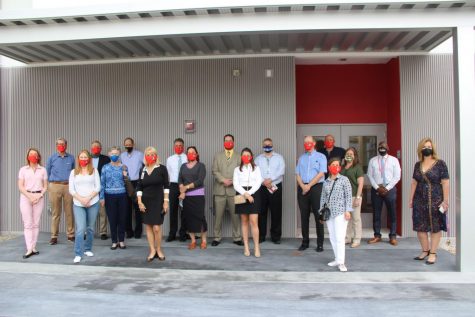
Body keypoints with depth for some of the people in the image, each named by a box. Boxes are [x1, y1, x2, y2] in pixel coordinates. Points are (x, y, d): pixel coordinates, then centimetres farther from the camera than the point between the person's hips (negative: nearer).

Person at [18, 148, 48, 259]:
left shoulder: (43, 170, 7)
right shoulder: (23, 169, 5)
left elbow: (45, 186, 7)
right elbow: (20, 186, 0)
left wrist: (39, 196, -9)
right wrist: (30, 196, -12)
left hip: (39, 197, 1)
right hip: (26, 197, -1)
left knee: (36, 224, 3)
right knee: (28, 224, -4)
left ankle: (33, 247, 8)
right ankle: (29, 249, -5)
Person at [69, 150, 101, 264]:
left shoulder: (94, 170, 6)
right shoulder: (74, 172, 8)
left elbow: (98, 187, 0)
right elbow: (71, 189, 2)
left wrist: (88, 198, -12)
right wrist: (81, 199, -11)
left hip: (93, 203, 1)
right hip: (78, 204, -1)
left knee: (90, 228, 9)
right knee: (80, 229, -10)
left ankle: (87, 249, 25)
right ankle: (78, 254, -6)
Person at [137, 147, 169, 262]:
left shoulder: (162, 168, -4)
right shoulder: (142, 170, 6)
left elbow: (166, 186, -4)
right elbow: (139, 187, 7)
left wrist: (166, 201, -9)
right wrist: (139, 202, -1)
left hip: (158, 201, -4)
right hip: (146, 202, 4)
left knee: (156, 228, -7)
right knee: (148, 227, 5)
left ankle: (159, 250, 13)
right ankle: (152, 250, 16)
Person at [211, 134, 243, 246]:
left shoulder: (238, 157, 10)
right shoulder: (217, 155, 12)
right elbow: (215, 171, 2)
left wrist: (232, 181, -13)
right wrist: (223, 180, -12)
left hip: (234, 189, 0)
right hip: (220, 189, 0)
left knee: (235, 215, 3)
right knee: (218, 215, 2)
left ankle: (237, 238, 13)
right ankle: (217, 237, 12)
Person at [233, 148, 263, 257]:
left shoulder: (256, 168, 9)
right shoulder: (237, 169, 10)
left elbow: (258, 182, -2)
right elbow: (236, 184, -1)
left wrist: (249, 193, -14)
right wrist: (245, 194, -15)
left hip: (253, 194, -1)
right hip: (241, 195, 2)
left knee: (253, 221, -9)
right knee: (244, 221, 5)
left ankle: (257, 247, -6)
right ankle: (246, 247, 10)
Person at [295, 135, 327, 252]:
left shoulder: (321, 157, 3)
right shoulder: (301, 158, 15)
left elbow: (321, 174, -7)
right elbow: (297, 174, 9)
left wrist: (309, 186, -11)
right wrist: (303, 186, -8)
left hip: (316, 187, -4)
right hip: (302, 188, 4)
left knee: (318, 215, -2)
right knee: (304, 216, 6)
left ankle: (320, 243, 5)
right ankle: (305, 242, 15)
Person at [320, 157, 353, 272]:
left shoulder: (344, 179, -1)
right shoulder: (326, 182, 11)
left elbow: (348, 196, -5)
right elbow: (323, 198, 15)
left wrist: (348, 210, -12)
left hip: (340, 212, -5)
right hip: (329, 213, 5)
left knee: (339, 238, -9)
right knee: (332, 238, 8)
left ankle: (341, 262, -5)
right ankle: (337, 259, 19)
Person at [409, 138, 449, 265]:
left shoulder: (440, 164, -6)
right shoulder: (418, 165, 8)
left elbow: (445, 183, -8)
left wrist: (445, 200, -12)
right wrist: (411, 198, 9)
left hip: (435, 200, -5)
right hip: (420, 200, 5)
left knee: (435, 227, 3)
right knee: (420, 227, 7)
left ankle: (433, 253, 12)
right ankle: (425, 251, 20)